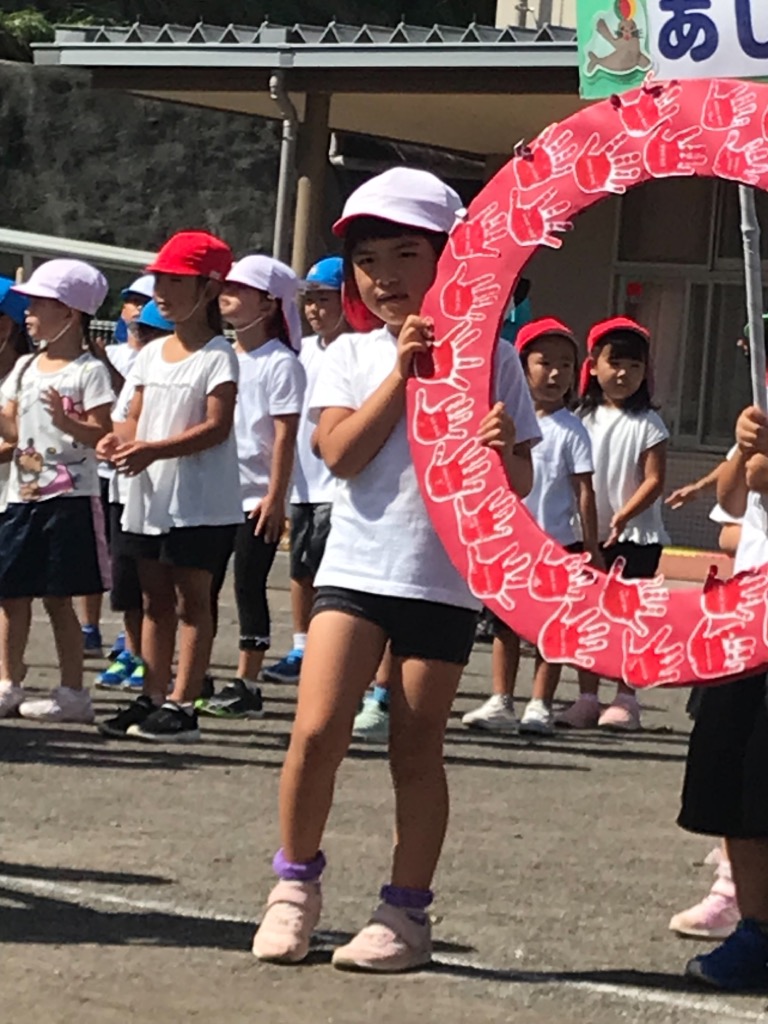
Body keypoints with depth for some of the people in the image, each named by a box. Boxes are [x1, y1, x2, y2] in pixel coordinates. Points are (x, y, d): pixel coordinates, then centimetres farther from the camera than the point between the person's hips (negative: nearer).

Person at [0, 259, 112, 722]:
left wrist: (66, 422, -29)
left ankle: (73, 691, 5)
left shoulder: (89, 370, -7)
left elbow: (102, 435, -13)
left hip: (69, 497, -6)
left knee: (58, 597, -3)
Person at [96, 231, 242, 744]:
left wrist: (156, 449, -28)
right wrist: (119, 437, -9)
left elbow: (217, 426, -17)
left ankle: (182, 703, -3)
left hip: (200, 501, -7)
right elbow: (136, 416, 15)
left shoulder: (217, 355, -9)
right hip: (149, 496, 7)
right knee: (155, 600, 11)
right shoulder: (151, 354, 13)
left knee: (192, 600, -3)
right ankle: (152, 697, 16)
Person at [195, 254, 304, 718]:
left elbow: (285, 436, -12)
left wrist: (275, 497, -16)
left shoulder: (280, 363, -8)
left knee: (250, 585, -4)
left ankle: (247, 684, 1)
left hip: (257, 496, -7)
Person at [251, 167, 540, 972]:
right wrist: (400, 371, -13)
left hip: (445, 579, -1)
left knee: (416, 749, 5)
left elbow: (519, 484, 4)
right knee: (317, 731, -9)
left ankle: (406, 913, 14)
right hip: (356, 566, 1)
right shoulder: (352, 355, 5)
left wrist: (503, 451, -18)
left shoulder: (489, 357, 2)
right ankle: (295, 885, 9)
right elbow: (341, 453, -10)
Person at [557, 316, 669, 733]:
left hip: (636, 536, -4)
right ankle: (587, 698, 14)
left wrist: (623, 516, -21)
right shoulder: (584, 419, 6)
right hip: (588, 534, 4)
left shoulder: (647, 424, -4)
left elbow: (654, 480, -9)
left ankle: (625, 700, 3)